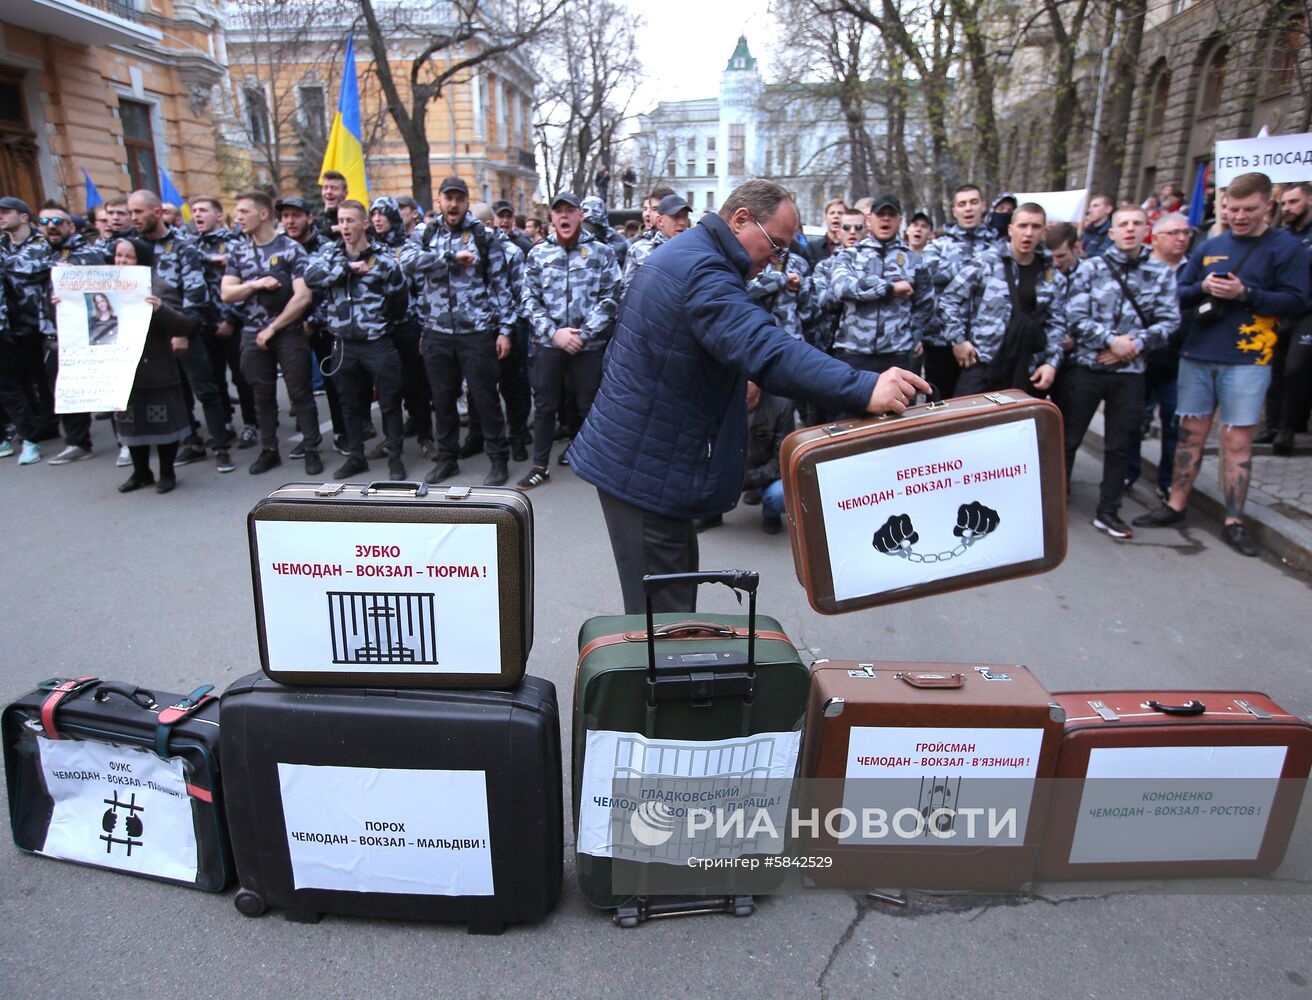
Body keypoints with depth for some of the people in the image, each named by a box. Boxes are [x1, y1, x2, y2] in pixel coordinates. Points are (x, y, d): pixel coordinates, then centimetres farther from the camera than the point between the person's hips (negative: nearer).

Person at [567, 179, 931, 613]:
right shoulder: (702, 269, -21)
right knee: (663, 613, -4)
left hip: (632, 457, 11)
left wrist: (732, 384, 15)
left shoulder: (682, 254, 15)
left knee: (674, 596, 20)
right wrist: (863, 389, -44)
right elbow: (763, 348, -37)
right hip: (644, 470, -11)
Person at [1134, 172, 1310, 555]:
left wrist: (1244, 293, -18)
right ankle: (1175, 506, 18)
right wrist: (1204, 287, -9)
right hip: (1198, 355, 3)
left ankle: (1234, 523, 7)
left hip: (1246, 361, -3)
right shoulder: (1209, 247, 11)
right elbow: (1180, 294, 12)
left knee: (1237, 441, -1)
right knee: (1191, 433, 9)